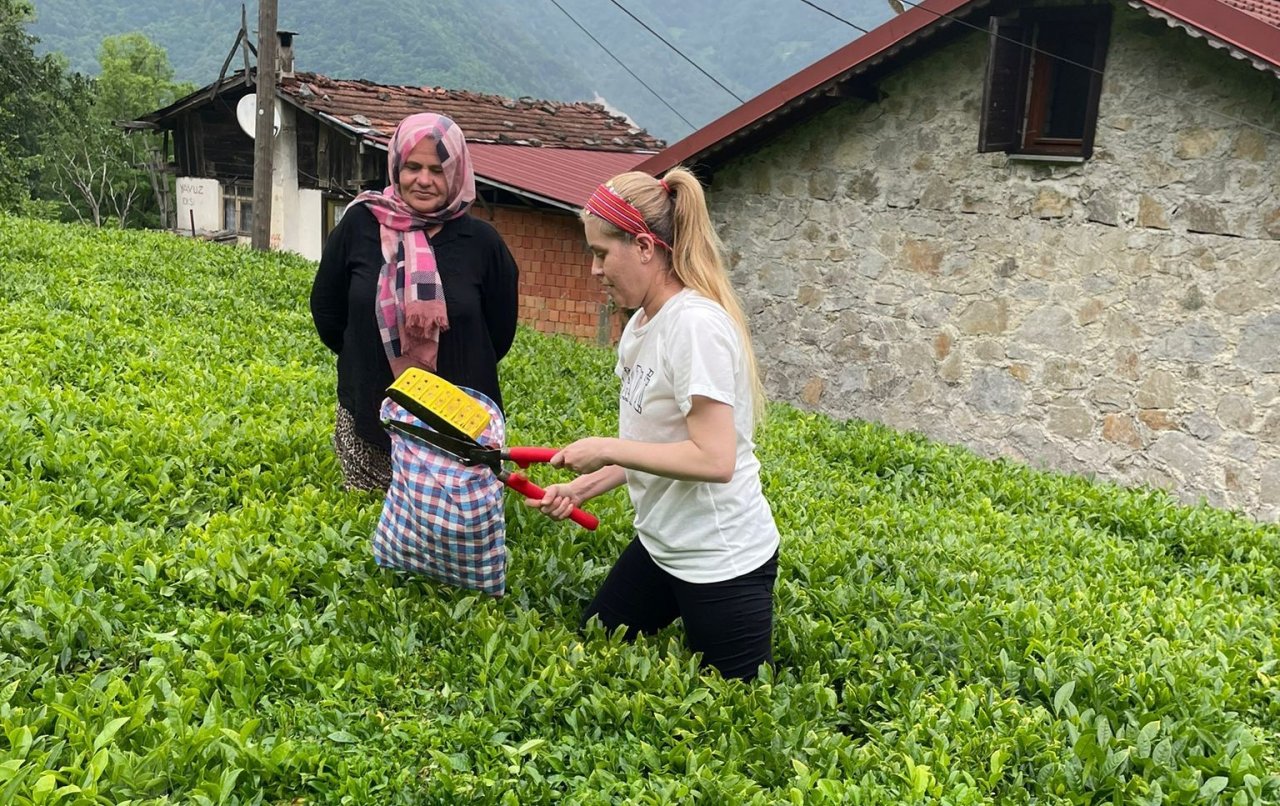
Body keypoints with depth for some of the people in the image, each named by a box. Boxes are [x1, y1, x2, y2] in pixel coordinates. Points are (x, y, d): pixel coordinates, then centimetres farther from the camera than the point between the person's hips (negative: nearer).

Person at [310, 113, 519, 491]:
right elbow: (326, 310, 10)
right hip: (369, 417, 1)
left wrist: (457, 372, 8)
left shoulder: (481, 241, -6)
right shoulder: (360, 223, -3)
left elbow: (500, 332, 5)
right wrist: (366, 360, 13)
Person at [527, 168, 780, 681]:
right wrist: (584, 487, 0)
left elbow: (714, 459, -28)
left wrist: (607, 449, -20)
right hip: (660, 544, 9)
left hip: (722, 561, -9)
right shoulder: (641, 326, 4)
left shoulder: (696, 324, -22)